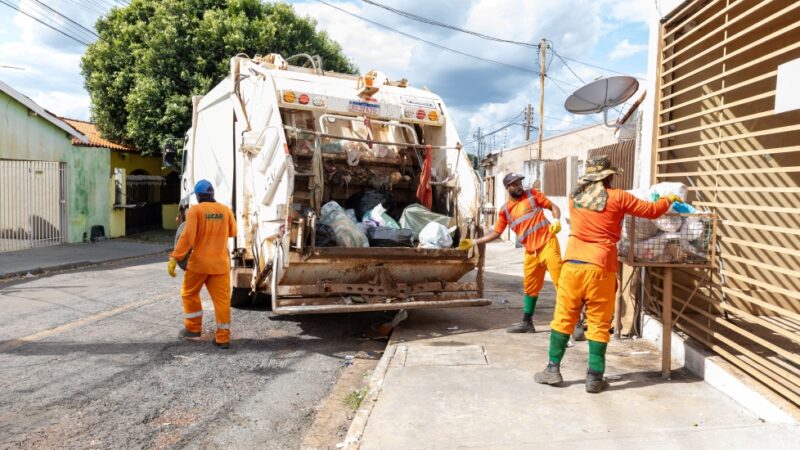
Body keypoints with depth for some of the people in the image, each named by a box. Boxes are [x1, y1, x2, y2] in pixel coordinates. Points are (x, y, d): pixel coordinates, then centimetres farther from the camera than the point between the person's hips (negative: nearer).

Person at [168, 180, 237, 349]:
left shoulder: (195, 210, -7)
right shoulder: (226, 210, 3)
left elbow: (187, 237, -15)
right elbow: (232, 232, 19)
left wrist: (174, 258, -12)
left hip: (199, 261, -2)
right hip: (220, 263, 3)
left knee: (190, 294, 20)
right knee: (222, 299, 4)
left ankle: (193, 328, 28)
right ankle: (223, 337, 4)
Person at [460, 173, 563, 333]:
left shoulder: (532, 194, 4)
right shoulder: (505, 210, 11)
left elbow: (553, 207, 6)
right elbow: (496, 233, 13)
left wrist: (556, 221, -15)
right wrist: (474, 242, 7)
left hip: (547, 244, -4)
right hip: (531, 252, 4)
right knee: (530, 288, 13)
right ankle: (527, 323, 26)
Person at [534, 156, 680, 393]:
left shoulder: (574, 197, 10)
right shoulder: (617, 198, -1)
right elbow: (652, 211, 8)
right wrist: (669, 199, 28)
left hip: (573, 264, 3)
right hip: (600, 268, -3)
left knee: (563, 317, 10)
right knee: (598, 323, 5)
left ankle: (553, 369, 14)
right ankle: (594, 377, 11)